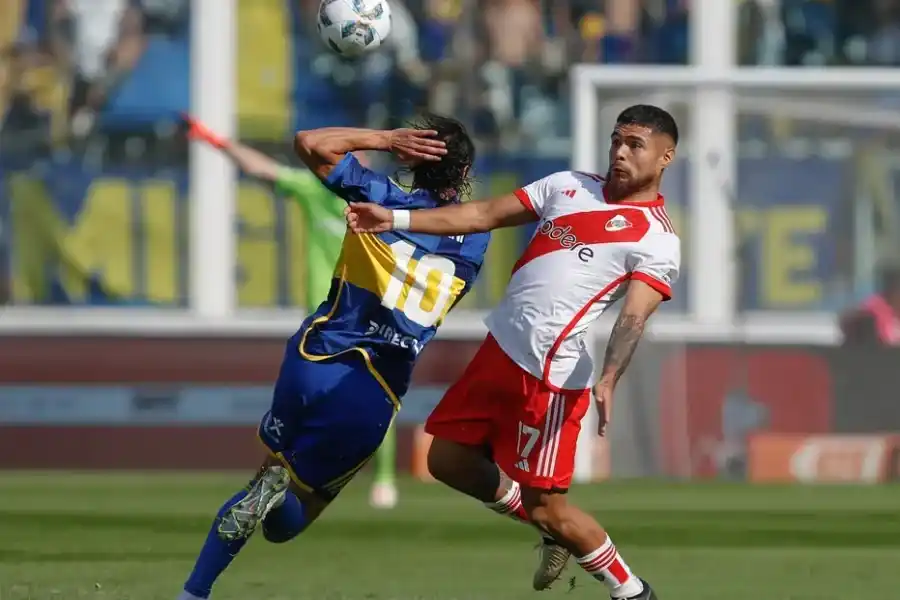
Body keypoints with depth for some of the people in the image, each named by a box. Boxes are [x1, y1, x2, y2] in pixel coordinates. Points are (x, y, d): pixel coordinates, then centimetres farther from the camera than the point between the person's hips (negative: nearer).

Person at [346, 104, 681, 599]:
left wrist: (608, 380, -39)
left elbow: (632, 318, -21)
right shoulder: (570, 185, 12)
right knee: (449, 461, 13)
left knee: (545, 507, -5)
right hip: (501, 349, 8)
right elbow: (486, 216, 12)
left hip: (549, 374, -8)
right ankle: (557, 534, 29)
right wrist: (396, 220, 5)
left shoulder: (657, 242, -8)